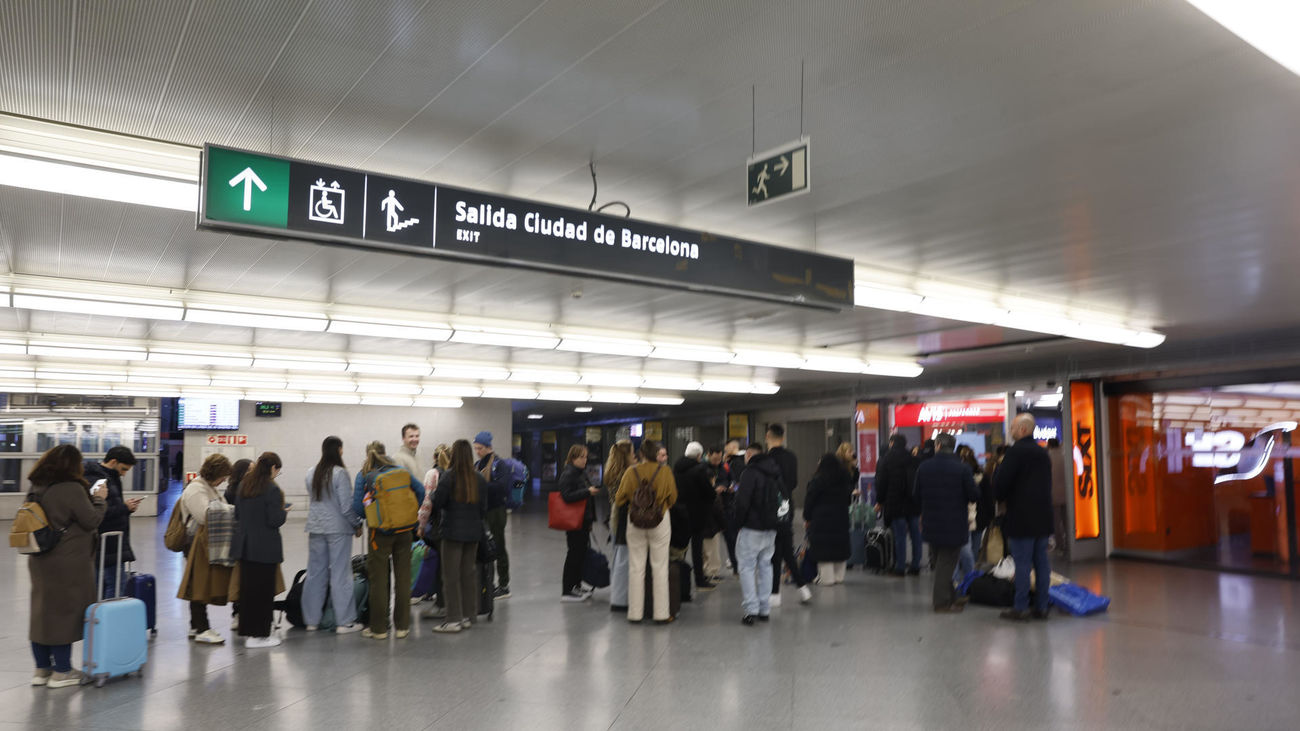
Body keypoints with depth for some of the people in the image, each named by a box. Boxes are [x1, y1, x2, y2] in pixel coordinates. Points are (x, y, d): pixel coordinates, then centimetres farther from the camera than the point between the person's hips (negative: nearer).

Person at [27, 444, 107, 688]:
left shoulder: (37, 488, 6)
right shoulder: (72, 489, -19)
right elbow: (91, 521, -12)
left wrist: (89, 497, 12)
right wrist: (99, 499, 2)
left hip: (40, 560, 8)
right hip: (68, 563, -8)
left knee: (41, 611, 14)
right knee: (64, 612, 2)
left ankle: (41, 668, 23)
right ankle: (61, 672, 9)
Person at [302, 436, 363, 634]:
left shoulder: (311, 473, 6)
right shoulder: (340, 473, -13)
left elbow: (313, 498, 13)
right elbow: (347, 505, -13)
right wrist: (357, 524, -2)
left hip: (315, 527, 6)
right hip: (338, 528, -6)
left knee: (315, 572, 12)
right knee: (340, 573, 0)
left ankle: (311, 620, 20)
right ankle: (344, 621, 4)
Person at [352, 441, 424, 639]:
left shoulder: (364, 476, -5)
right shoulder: (401, 470, 3)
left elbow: (357, 507, -8)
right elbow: (421, 491, 4)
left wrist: (368, 514, 13)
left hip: (380, 532, -3)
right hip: (405, 531, 3)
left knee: (378, 580, 8)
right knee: (403, 578, 11)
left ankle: (379, 628, 14)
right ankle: (402, 626, 17)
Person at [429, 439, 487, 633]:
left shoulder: (448, 476, -12)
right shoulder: (479, 478, 2)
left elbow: (437, 503, -11)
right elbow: (484, 508, 7)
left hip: (453, 531, -5)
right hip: (474, 531, 5)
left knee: (451, 575, 2)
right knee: (468, 573, 14)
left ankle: (454, 619, 4)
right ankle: (468, 615, 20)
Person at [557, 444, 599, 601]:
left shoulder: (582, 473, 15)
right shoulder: (568, 474, -13)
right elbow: (567, 496, -24)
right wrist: (588, 492, -26)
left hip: (583, 520, 9)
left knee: (581, 553, 12)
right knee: (574, 554, -5)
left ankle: (576, 586, 22)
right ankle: (566, 591, 3)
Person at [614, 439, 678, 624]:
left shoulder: (631, 472, -6)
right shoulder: (665, 471, -7)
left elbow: (620, 499, -1)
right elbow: (673, 497, 0)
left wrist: (616, 504, 21)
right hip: (660, 521, -1)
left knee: (636, 568, 9)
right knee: (659, 568, 6)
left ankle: (635, 613, 14)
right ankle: (661, 614, 9)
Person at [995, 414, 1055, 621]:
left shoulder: (1016, 451, -12)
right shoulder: (1043, 453, 15)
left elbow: (1001, 481, -15)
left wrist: (1001, 497, 6)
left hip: (1021, 517, -8)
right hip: (1043, 516, 8)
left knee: (1022, 563, -4)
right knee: (1042, 563, 10)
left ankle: (1021, 608, 0)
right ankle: (1041, 606, 15)